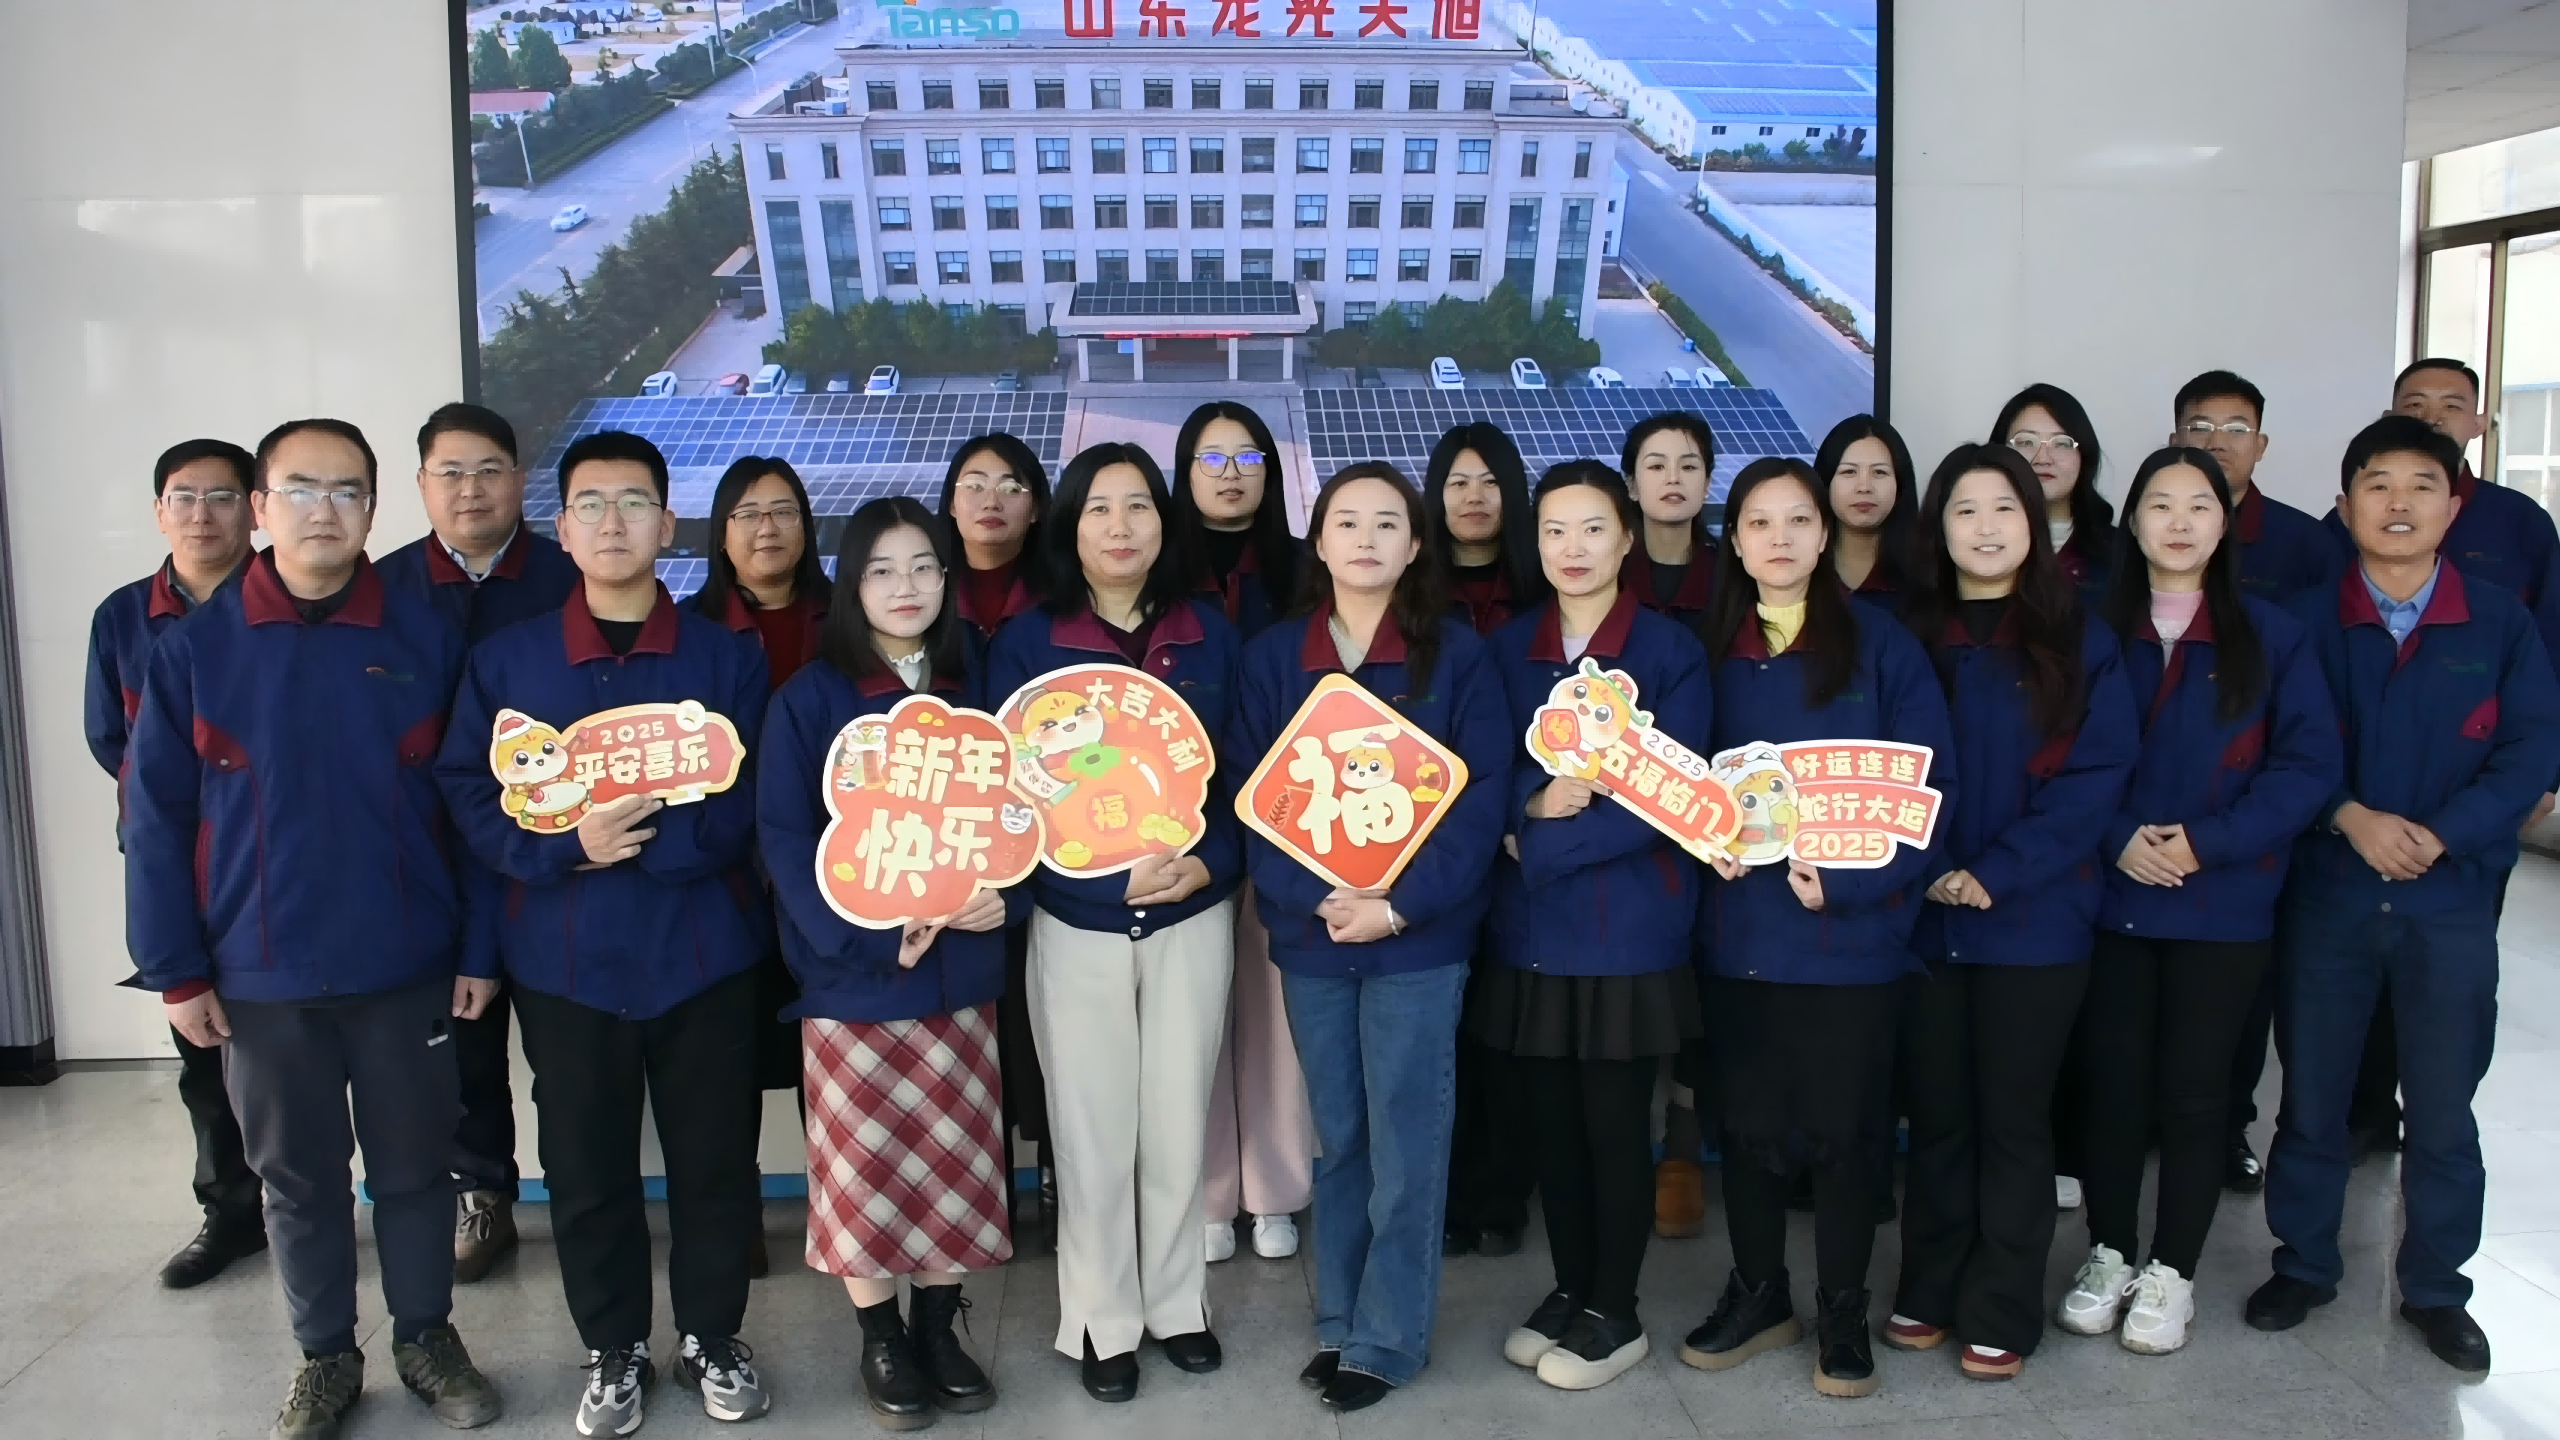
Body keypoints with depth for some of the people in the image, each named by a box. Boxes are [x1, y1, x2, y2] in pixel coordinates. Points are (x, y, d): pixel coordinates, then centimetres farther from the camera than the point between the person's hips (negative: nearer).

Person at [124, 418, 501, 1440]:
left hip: (405, 969, 0)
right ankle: (326, 1357, 32)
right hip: (260, 977, 0)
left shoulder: (427, 641, -4)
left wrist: (479, 949, -2)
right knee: (298, 1179, 14)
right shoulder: (193, 647, -4)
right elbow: (156, 818, -2)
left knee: (414, 1168, 13)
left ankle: (426, 1339, 31)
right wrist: (176, 969, -4)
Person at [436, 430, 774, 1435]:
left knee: (714, 1158, 9)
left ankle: (713, 1339, 29)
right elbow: (468, 793, -2)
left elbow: (751, 800, -7)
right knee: (586, 1167, 11)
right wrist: (568, 846, -17)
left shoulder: (727, 657, 1)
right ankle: (614, 1352, 29)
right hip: (564, 961, 1)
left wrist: (646, 837, -19)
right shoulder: (505, 659, 3)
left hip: (703, 955, 0)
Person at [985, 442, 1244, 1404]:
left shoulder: (1210, 635, 3)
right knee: (1093, 1128, 6)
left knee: (1179, 1121, 10)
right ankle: (1103, 1320, 23)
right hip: (1076, 924, -1)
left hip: (1193, 918, 2)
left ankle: (1177, 1302, 29)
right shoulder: (1027, 641, -3)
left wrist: (1209, 863, -13)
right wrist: (1111, 874, -17)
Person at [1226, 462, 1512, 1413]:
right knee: (1337, 1138, 12)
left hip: (1419, 934, -2)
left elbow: (1484, 792, -6)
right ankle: (1338, 1322, 26)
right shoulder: (1271, 656, 5)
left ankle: (1387, 1337, 17)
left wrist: (1402, 904, -16)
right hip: (1309, 933, 2)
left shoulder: (1457, 654, -1)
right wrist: (1315, 896, -14)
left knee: (1404, 1141, 3)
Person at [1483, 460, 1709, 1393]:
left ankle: (1614, 1314, 20)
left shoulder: (1669, 650, -4)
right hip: (1530, 923, 4)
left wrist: (1541, 842, -16)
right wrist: (1535, 800, -17)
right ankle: (1569, 1290, 28)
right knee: (1546, 1119, 10)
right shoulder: (1507, 649, 7)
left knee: (1615, 1123, 5)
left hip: (1628, 924, -3)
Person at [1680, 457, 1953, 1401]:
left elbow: (1928, 781, -7)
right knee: (1750, 1122, 11)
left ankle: (1842, 1312, 24)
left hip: (1853, 928, -2)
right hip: (1740, 927, 2)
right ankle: (1758, 1294, 29)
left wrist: (1851, 881, -18)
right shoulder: (1709, 650, 6)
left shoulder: (1881, 643, -2)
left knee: (1844, 1125, 7)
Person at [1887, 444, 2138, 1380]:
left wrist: (1999, 875, -15)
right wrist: (1928, 872, -13)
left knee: (2013, 1116, 5)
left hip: (2036, 919, -1)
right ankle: (1929, 1292, 23)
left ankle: (2001, 1313, 16)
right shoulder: (1907, 638, 6)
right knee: (1936, 1111, 10)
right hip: (1925, 917, 2)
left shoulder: (2079, 643, 2)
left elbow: (2097, 774, -6)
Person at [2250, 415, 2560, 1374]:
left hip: (2451, 899, 0)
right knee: (2311, 1096, 10)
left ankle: (2436, 1288, 26)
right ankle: (2303, 1263, 27)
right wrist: (2350, 816, -18)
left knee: (2443, 1107, 9)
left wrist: (2438, 835, -16)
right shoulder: (2304, 622, 0)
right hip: (2327, 893, 0)